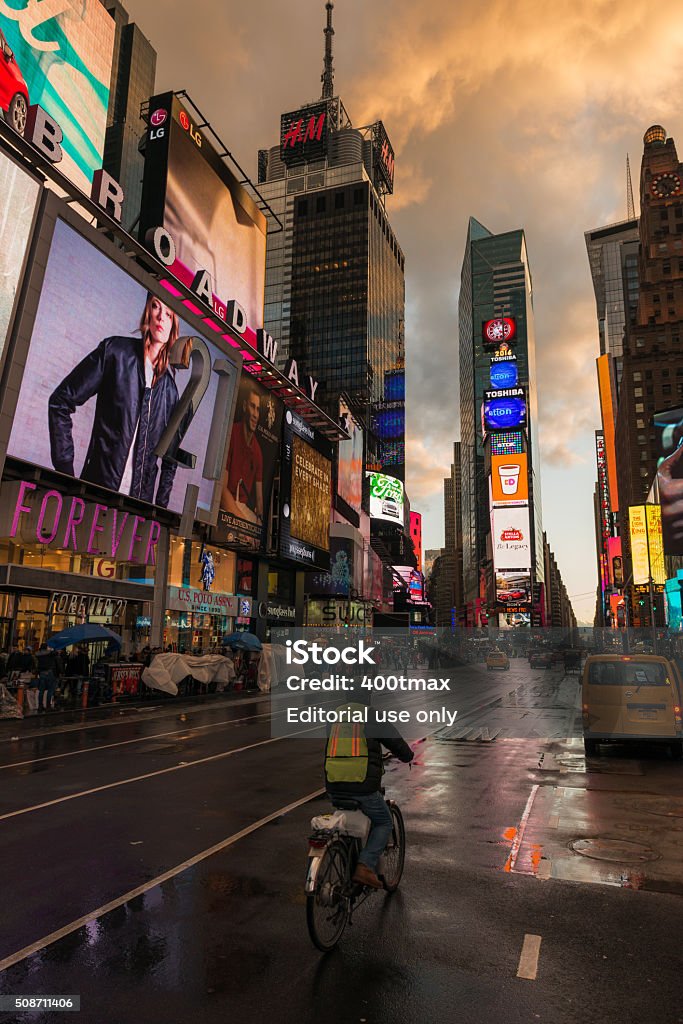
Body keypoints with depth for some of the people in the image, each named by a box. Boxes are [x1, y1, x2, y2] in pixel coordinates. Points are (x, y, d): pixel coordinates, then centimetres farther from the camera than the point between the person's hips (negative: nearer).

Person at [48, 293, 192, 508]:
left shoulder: (170, 389, 9)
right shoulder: (115, 351, 1)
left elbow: (170, 460, 15)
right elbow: (60, 402, 1)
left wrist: (160, 507, 8)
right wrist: (65, 470, -4)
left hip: (139, 502, 3)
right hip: (97, 488, -3)